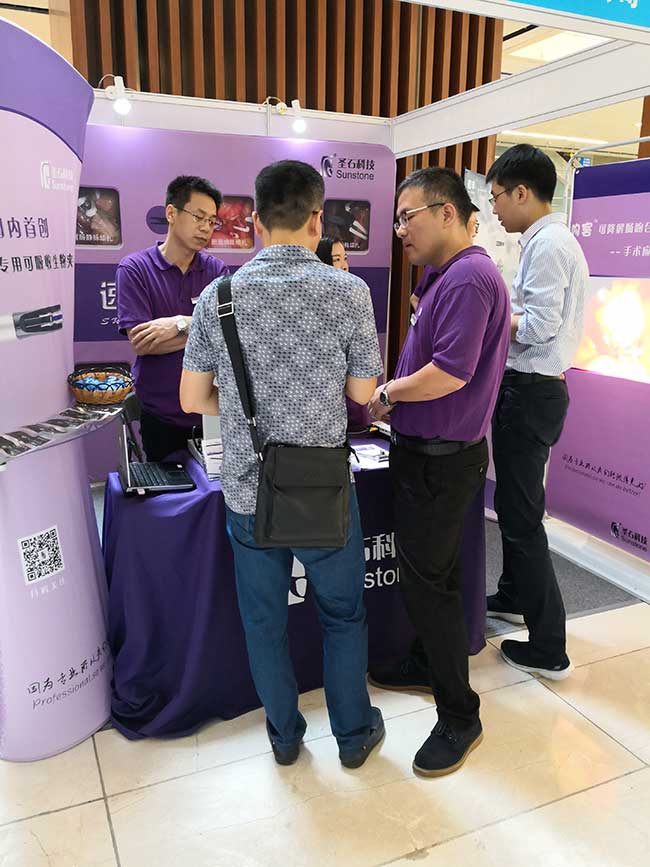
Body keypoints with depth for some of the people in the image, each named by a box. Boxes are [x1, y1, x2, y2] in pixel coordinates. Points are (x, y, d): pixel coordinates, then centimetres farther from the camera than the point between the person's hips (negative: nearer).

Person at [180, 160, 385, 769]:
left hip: (246, 490, 2)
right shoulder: (347, 291, -10)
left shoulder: (218, 295, -4)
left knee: (263, 620, 19)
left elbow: (193, 399, 0)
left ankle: (284, 736, 38)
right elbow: (362, 392, -3)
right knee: (342, 615, 19)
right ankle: (353, 734, 36)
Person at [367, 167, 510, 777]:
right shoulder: (446, 276, 14)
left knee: (427, 580, -2)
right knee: (427, 569, 21)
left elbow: (450, 372, -27)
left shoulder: (468, 278, -19)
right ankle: (428, 665, 40)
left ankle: (459, 716, 13)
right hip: (426, 451, 10)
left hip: (442, 460, -10)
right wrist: (394, 400, 8)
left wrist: (385, 393, -13)